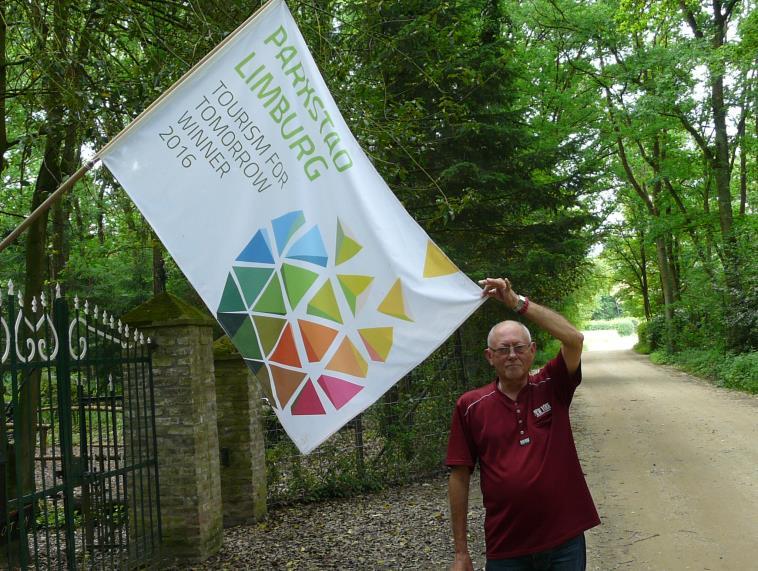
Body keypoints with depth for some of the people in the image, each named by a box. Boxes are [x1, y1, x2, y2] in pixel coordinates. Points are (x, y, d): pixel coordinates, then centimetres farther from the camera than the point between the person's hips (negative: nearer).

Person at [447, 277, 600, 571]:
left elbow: (574, 338, -18)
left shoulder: (551, 388, -1)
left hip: (566, 539, 0)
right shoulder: (470, 406, -3)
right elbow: (459, 477, -1)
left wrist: (517, 301, -21)